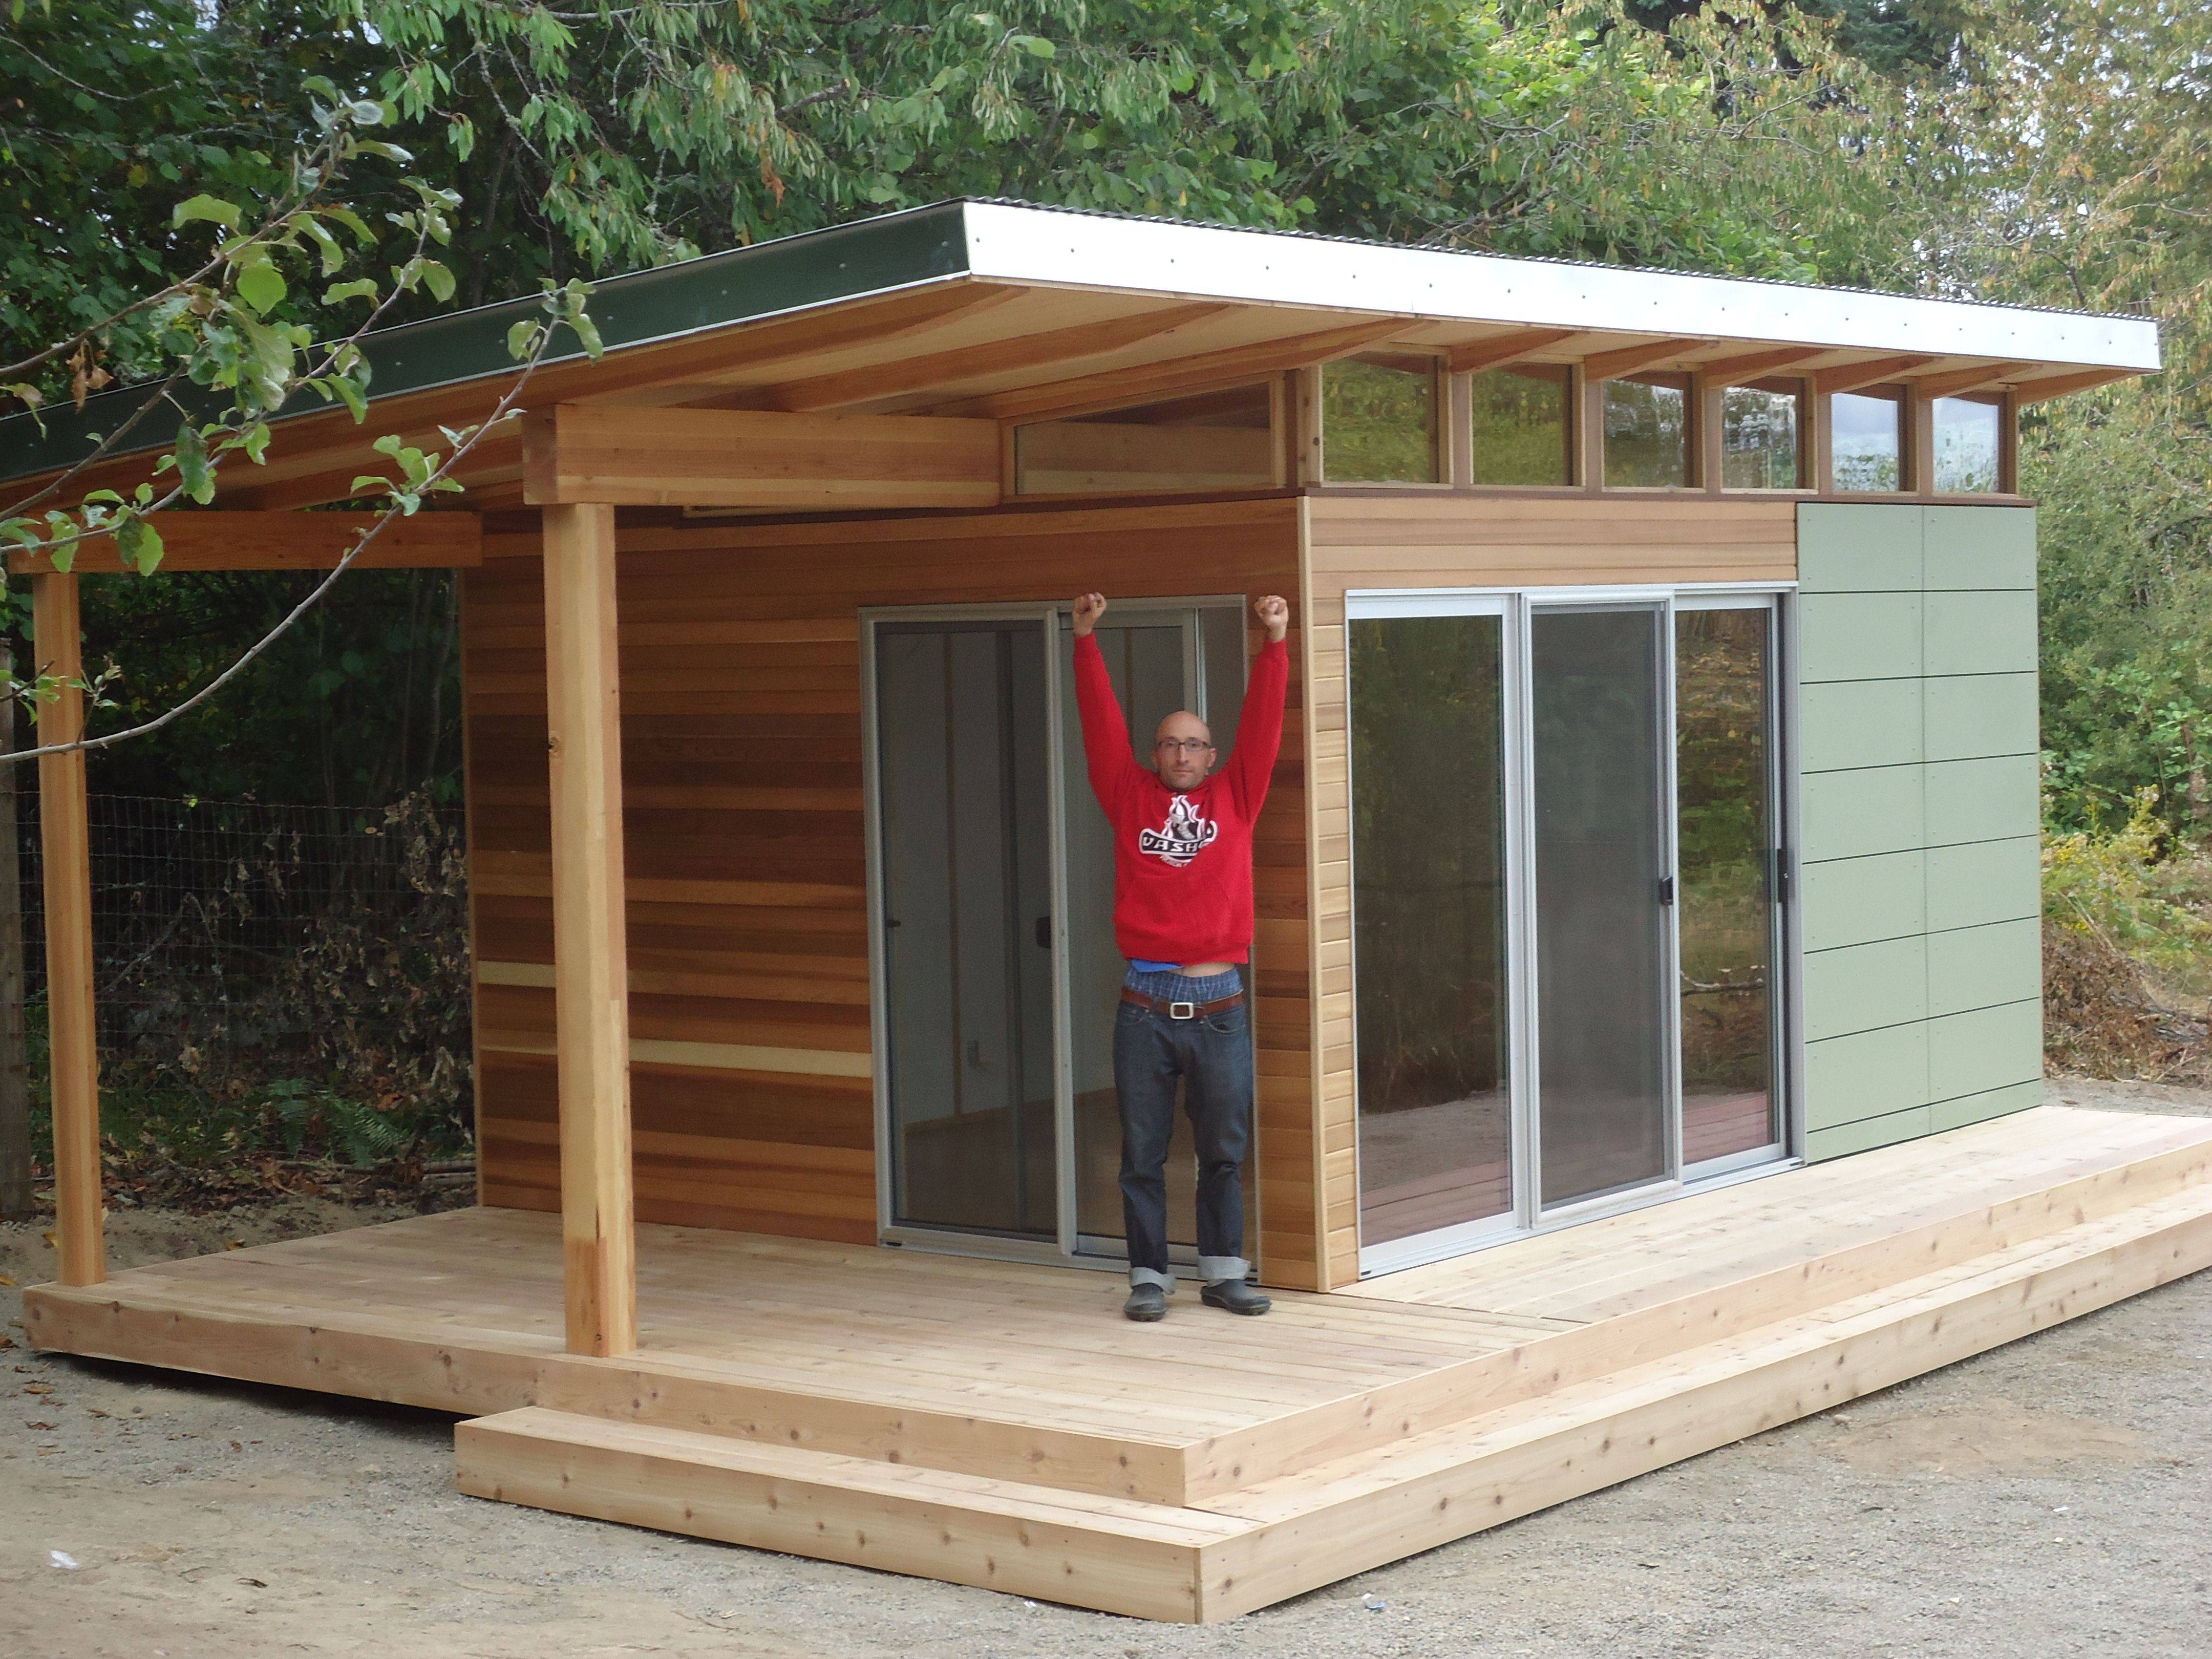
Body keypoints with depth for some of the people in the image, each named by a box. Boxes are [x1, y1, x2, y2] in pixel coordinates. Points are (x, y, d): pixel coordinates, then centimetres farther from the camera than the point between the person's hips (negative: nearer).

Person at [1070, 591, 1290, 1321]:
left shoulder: (1234, 798, 9)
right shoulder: (1130, 798, 7)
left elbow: (1263, 723, 3)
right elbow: (1101, 724, 5)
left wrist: (1275, 643, -4)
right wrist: (1086, 643, 0)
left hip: (1219, 1005, 1)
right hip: (1146, 1005, -1)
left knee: (1224, 1151, 8)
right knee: (1143, 1153, 4)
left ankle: (1223, 1273, 18)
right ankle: (1149, 1277, 11)